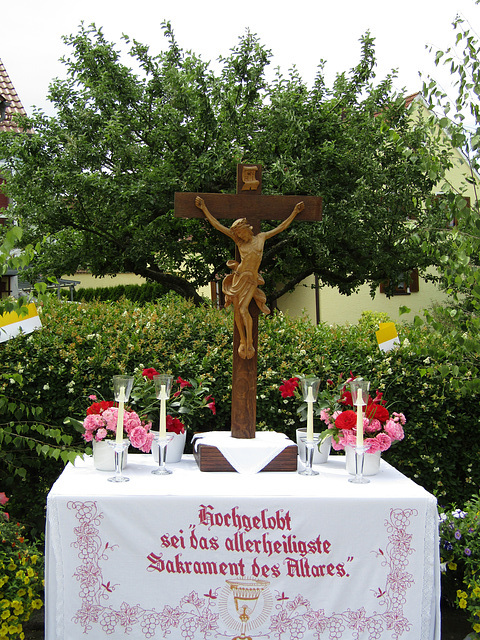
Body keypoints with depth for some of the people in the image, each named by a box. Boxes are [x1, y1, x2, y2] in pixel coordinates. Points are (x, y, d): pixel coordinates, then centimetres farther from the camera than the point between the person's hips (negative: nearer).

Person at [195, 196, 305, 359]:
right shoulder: (239, 241, 8)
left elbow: (281, 227, 18)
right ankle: (242, 342, 6)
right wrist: (204, 208, 8)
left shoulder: (261, 237, 8)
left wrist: (294, 212, 19)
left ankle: (250, 342, -10)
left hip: (251, 280, -2)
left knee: (243, 309, -16)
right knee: (237, 310, -3)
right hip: (239, 277, 2)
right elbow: (217, 225, 9)